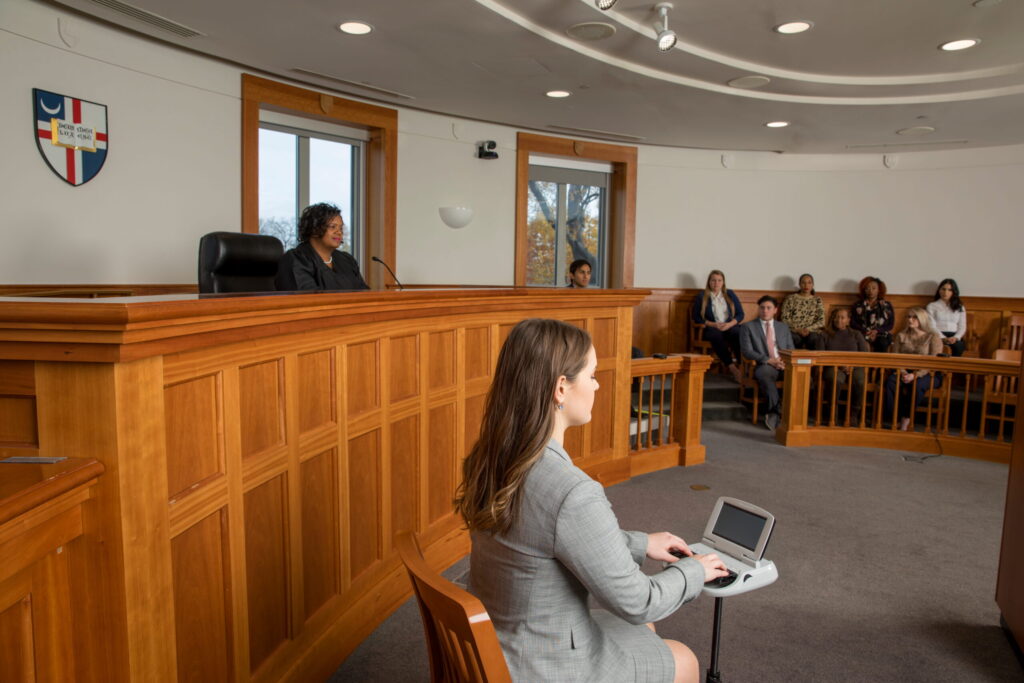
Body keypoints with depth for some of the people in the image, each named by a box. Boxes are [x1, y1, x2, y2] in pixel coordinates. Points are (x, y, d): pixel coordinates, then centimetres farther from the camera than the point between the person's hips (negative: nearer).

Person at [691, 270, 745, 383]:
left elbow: (740, 314, 11)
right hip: (710, 328, -2)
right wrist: (713, 324, -10)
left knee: (739, 334, -34)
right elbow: (695, 317, 4)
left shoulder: (730, 294, 14)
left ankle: (741, 365, -38)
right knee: (716, 335, -37)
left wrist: (729, 324, -9)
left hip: (730, 327, 2)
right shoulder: (701, 297, 9)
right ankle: (732, 368, -42)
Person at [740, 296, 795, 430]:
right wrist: (769, 360, -14)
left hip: (784, 365, 4)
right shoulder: (748, 327, 10)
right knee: (764, 373, -40)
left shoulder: (783, 327, 23)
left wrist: (786, 361, -7)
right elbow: (747, 351, -2)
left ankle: (772, 412, -23)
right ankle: (777, 409, -30)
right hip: (764, 366, -3)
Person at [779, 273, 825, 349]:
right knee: (795, 338, -35)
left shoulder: (818, 300, 14)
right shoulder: (791, 298, 9)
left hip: (812, 332, 1)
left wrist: (808, 329, -10)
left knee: (813, 338, -34)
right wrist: (797, 330, -12)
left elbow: (821, 321, 7)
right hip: (794, 331, -1)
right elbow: (784, 318, 2)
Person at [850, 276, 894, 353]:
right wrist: (866, 332, -10)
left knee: (882, 343, -36)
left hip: (881, 335, 0)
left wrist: (877, 331, -9)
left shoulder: (887, 306, 18)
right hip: (862, 336, 0)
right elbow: (852, 323, 7)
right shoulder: (857, 306, 17)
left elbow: (890, 325, 11)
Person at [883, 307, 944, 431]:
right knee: (891, 381, -30)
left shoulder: (933, 337, 1)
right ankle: (896, 417, -26)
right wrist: (902, 372, -17)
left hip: (928, 374, -3)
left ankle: (906, 419, -23)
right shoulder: (901, 336, 13)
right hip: (905, 371, 3)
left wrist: (915, 375, -23)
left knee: (917, 385, -37)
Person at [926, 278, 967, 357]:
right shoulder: (932, 306, 14)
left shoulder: (960, 307, 23)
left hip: (954, 337, 2)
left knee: (959, 345, -35)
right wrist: (943, 338, -16)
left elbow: (962, 327, 13)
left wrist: (956, 337, -10)